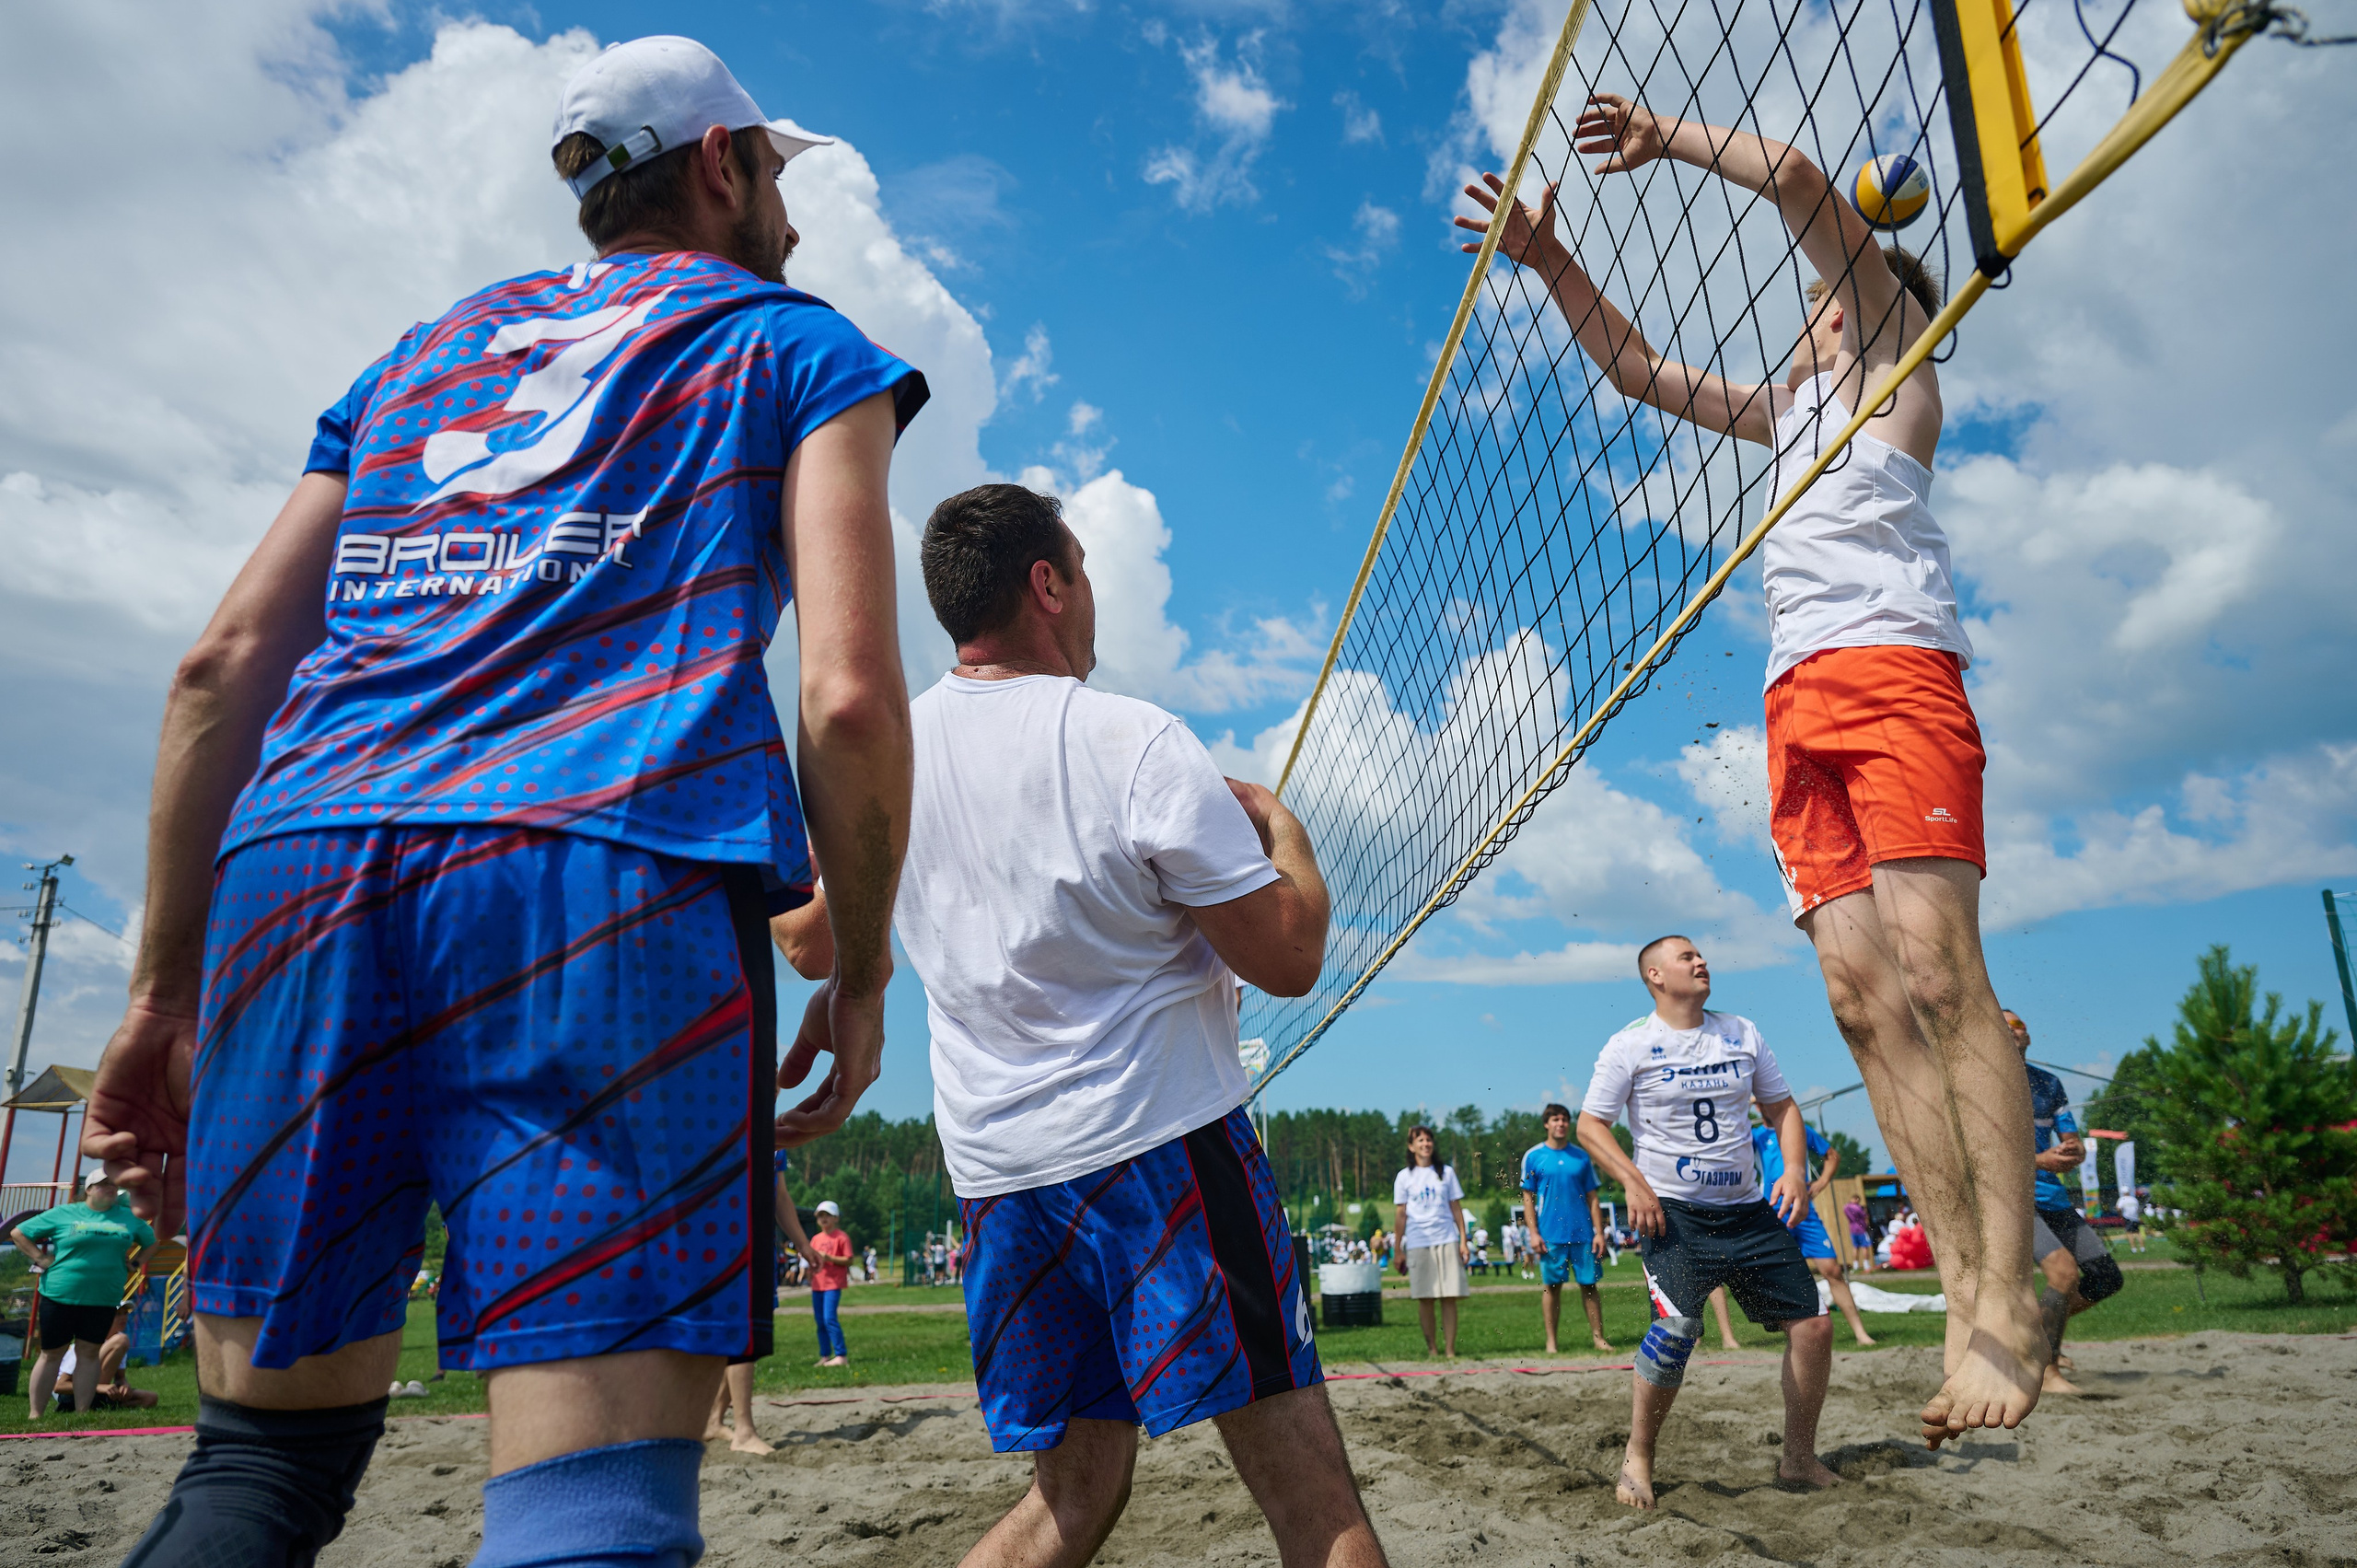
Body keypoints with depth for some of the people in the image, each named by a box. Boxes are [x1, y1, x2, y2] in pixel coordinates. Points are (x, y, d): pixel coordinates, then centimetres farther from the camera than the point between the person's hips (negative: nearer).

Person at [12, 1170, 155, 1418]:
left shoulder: (128, 1217, 9)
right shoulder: (63, 1214, 0)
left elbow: (153, 1241, 21)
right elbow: (18, 1233, 5)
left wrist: (132, 1263, 8)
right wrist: (41, 1259, -5)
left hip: (103, 1299, 2)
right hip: (59, 1295, -2)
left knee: (89, 1353, 6)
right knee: (52, 1353, 6)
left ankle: (82, 1414, 11)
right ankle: (36, 1415, 15)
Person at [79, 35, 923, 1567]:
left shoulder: (424, 352, 28)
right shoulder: (801, 345, 16)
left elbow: (224, 665, 19)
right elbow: (851, 694, -1)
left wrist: (166, 987, 21)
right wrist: (860, 975, 9)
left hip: (299, 868, 5)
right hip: (610, 880, -5)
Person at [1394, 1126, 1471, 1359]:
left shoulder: (1446, 1172, 9)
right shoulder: (1405, 1176, 5)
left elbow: (1456, 1208, 11)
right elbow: (1400, 1215, 6)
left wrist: (1463, 1241, 5)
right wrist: (1397, 1249, 3)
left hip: (1446, 1240, 1)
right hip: (1417, 1243, -1)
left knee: (1449, 1297, -3)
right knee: (1424, 1298, 0)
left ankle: (1450, 1349, 2)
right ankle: (1431, 1347, 10)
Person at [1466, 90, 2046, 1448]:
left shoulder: (1895, 352, 15)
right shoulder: (1792, 407, 35)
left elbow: (1799, 177, 2)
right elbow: (1644, 374, 38)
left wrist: (1671, 138, 13)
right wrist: (1552, 261, 32)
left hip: (1893, 669, -7)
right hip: (1801, 698, 7)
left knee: (1938, 976, -18)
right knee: (1864, 994, -6)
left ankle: (2010, 1299, -17)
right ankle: (1968, 1289, -7)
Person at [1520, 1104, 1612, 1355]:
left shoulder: (1581, 1156, 8)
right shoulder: (1533, 1156, 2)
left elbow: (1592, 1197, 9)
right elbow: (1528, 1198, 3)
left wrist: (1599, 1232, 2)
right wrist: (1533, 1233, -5)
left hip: (1583, 1233, 2)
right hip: (1550, 1235, -2)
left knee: (1590, 1284, 3)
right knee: (1551, 1285, 3)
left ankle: (1598, 1336, 13)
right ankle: (1551, 1341, 10)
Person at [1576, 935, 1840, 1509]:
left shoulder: (1743, 1033, 10)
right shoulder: (1629, 1046, -4)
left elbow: (1781, 1106, 15)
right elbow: (1590, 1124, -4)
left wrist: (1794, 1170, -1)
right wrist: (1634, 1183, -17)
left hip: (1750, 1209, 5)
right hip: (1673, 1210, -5)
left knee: (1812, 1324, 0)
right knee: (1678, 1326, -23)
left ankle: (1798, 1458, 21)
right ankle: (1637, 1458, -4)